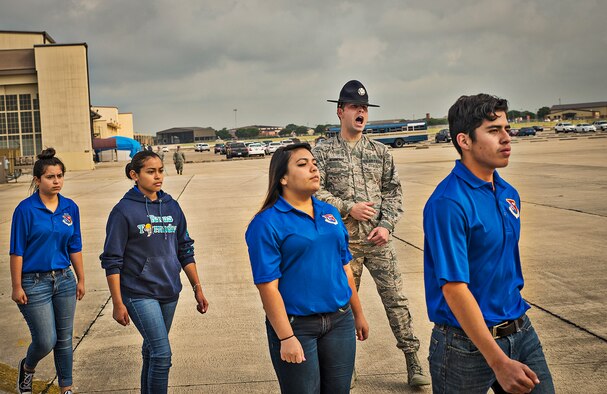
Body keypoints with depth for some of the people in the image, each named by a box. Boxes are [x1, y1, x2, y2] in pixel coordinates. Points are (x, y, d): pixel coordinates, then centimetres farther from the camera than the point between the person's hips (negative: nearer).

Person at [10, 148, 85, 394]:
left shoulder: (70, 208, 3)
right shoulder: (25, 209, -11)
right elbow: (17, 251, -9)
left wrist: (81, 280, 10)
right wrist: (17, 287, -10)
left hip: (64, 280, 4)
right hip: (35, 283, -4)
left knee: (64, 339, 11)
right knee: (46, 341, -2)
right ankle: (27, 368, 31)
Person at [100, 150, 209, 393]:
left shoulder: (172, 207, 7)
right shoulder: (124, 211, -9)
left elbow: (185, 251, 12)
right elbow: (112, 261, -8)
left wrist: (197, 289, 9)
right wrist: (118, 304, -10)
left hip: (169, 293, 5)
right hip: (140, 294, -5)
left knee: (153, 351, 16)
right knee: (162, 354, -11)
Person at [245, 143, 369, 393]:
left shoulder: (330, 213, 7)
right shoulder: (267, 223, -11)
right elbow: (268, 286, -14)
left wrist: (358, 314, 16)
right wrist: (286, 338, -16)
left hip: (340, 322, 6)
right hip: (297, 326, -5)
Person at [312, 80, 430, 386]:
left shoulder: (380, 152, 9)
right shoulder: (323, 152, 0)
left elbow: (393, 192, 9)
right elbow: (315, 192, -8)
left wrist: (386, 225, -4)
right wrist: (348, 208, -16)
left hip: (379, 239, 2)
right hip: (343, 242, -2)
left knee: (396, 298, 2)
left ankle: (413, 363, 12)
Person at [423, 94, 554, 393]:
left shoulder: (509, 194, 6)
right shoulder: (448, 203, -20)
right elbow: (454, 289, -23)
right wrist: (499, 362, -23)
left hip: (521, 332, 7)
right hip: (467, 343, -7)